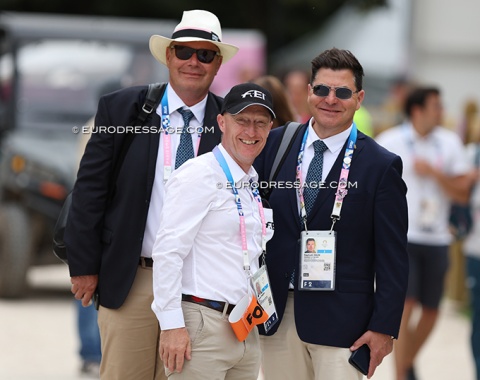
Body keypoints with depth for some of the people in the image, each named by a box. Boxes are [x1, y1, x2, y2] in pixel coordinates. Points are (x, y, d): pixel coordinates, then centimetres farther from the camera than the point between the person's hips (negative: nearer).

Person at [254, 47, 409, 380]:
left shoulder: (382, 165, -3)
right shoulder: (275, 144, 7)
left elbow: (393, 258, -3)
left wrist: (384, 327, -8)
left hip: (340, 319, -3)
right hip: (277, 314, 3)